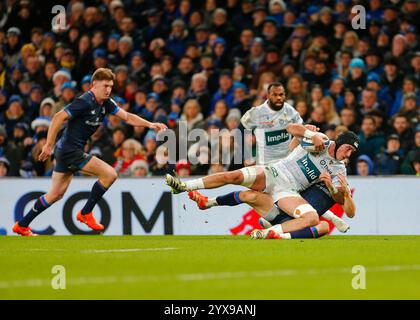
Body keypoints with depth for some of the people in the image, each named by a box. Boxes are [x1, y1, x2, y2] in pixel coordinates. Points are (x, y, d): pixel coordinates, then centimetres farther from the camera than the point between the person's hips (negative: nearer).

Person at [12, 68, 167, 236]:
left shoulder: (106, 103, 7)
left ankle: (22, 225, 22)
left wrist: (150, 124, -3)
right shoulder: (85, 102, -19)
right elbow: (58, 117, -22)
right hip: (71, 150, -10)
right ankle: (86, 213, 1)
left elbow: (127, 117, 10)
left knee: (56, 194, 16)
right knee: (109, 174, -11)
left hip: (65, 151, 10)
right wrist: (49, 144, -23)